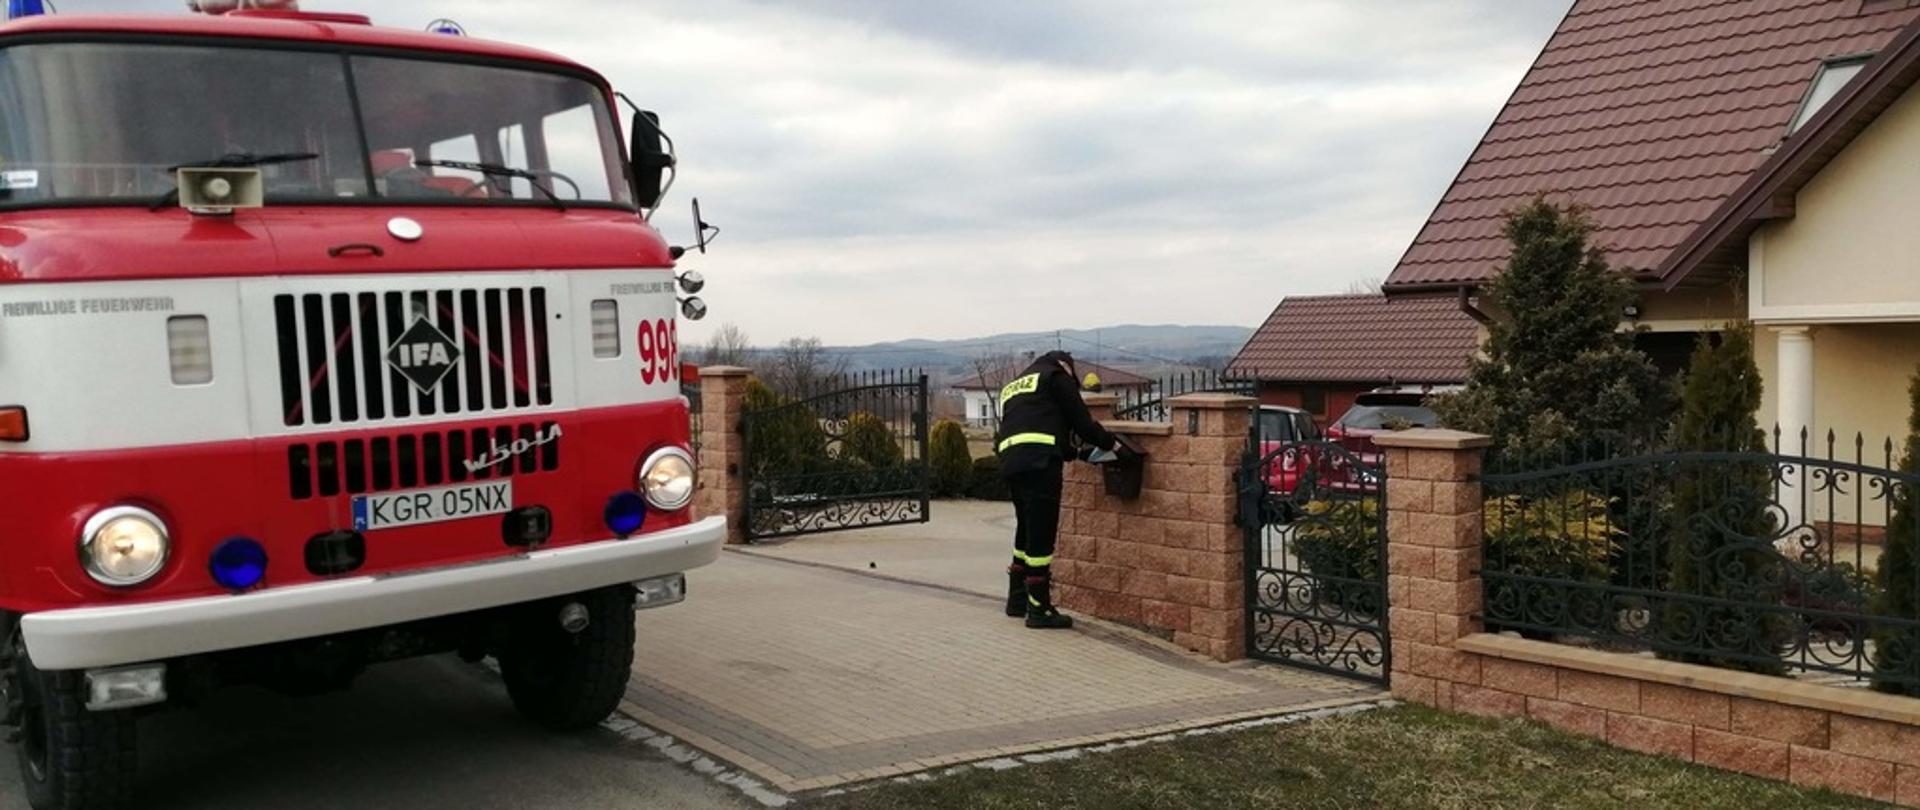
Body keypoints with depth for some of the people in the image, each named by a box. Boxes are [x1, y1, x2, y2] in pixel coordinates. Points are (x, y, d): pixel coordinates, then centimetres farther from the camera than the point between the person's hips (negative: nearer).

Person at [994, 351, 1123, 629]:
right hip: (1039, 462, -8)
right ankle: (1039, 610, -3)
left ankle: (1018, 599, 28)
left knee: (1026, 532, 20)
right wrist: (1111, 443, 16)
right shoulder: (1055, 375, 9)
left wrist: (1074, 452, 29)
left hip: (1010, 460, 8)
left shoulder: (1012, 387, 31)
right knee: (1041, 535, -5)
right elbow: (1080, 419, 3)